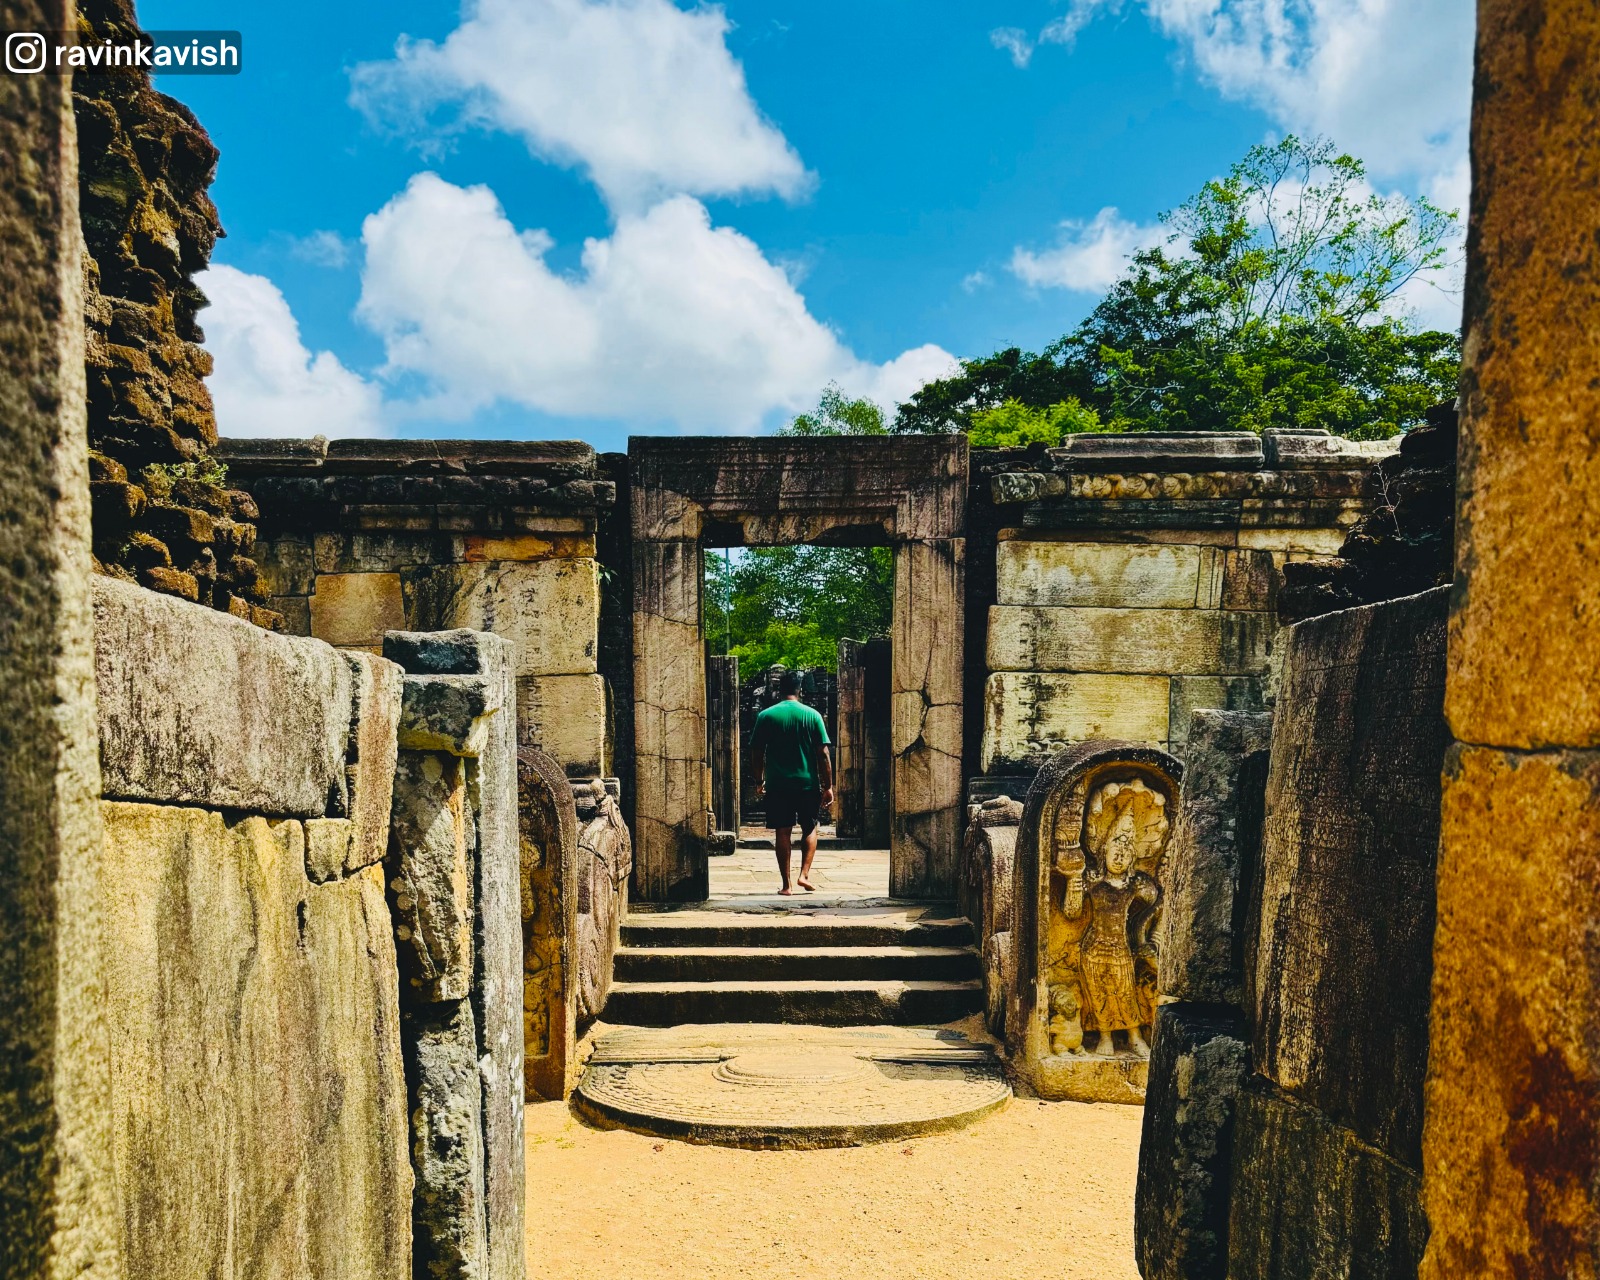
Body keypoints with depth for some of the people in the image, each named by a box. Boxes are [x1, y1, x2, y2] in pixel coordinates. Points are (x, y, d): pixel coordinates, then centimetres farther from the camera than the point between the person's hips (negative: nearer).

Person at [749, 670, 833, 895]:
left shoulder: (766, 716, 0)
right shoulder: (812, 715, -2)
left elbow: (756, 752, 3)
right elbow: (823, 754, -4)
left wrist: (759, 781, 16)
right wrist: (828, 786, 2)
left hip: (777, 784, 0)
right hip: (808, 783, 0)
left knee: (782, 832, 5)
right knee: (810, 828, 17)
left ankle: (786, 884, 7)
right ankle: (804, 874, 5)